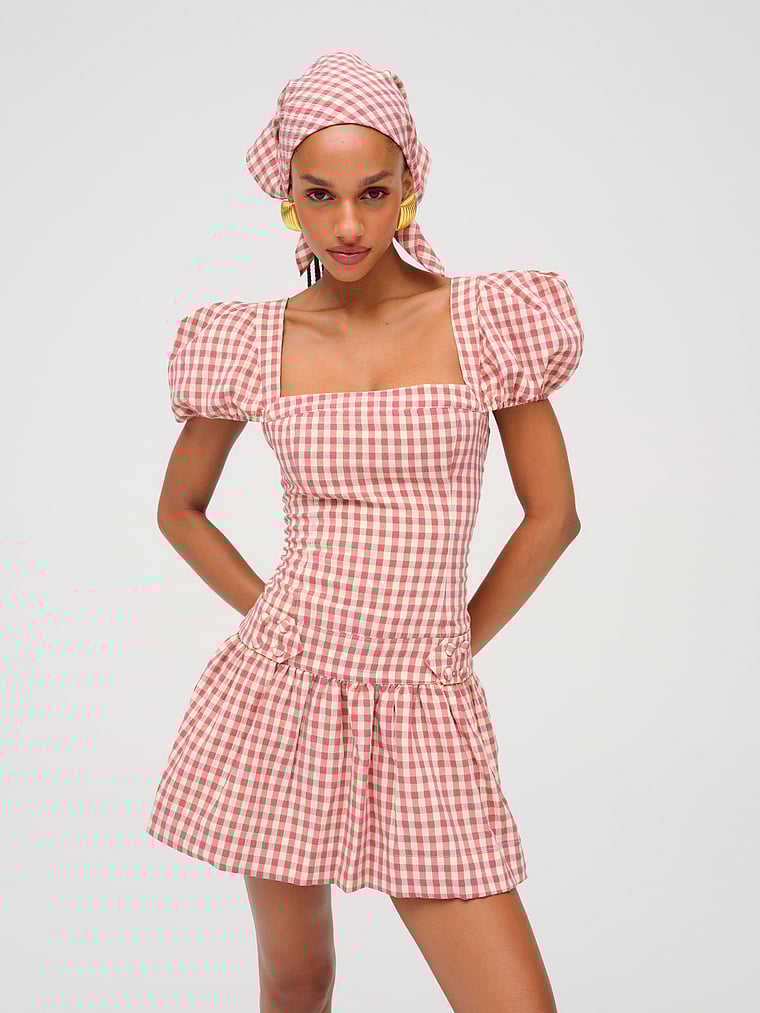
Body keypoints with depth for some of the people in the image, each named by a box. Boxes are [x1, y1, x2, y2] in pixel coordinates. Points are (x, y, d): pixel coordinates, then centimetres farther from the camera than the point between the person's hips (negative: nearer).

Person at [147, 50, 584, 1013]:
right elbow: (180, 509, 15)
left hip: (427, 716, 0)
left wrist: (449, 644, 6)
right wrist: (272, 615, 7)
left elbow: (552, 515, 4)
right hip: (282, 697, 1)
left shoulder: (488, 319, -2)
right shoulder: (254, 342, 1)